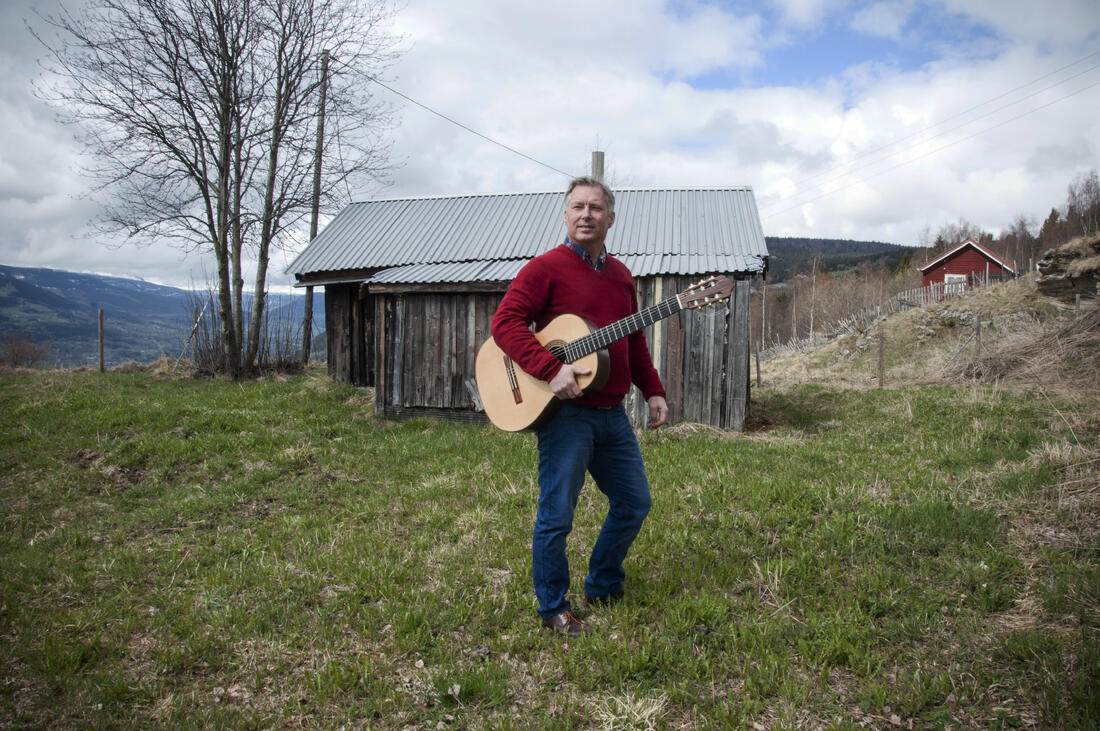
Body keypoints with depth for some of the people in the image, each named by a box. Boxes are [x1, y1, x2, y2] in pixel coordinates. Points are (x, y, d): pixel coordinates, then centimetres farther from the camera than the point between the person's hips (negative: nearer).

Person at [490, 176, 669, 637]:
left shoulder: (620, 275, 15)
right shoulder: (546, 268, -7)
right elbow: (505, 322, -17)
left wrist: (653, 391, 15)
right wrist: (551, 370, -27)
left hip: (612, 412, 7)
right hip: (564, 412, -7)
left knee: (634, 503, 15)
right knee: (557, 514, 0)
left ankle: (604, 589, 34)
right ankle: (553, 608, 19)